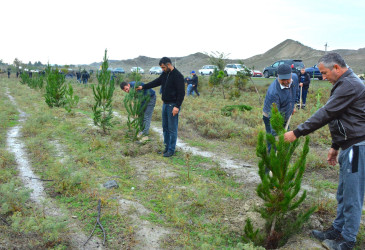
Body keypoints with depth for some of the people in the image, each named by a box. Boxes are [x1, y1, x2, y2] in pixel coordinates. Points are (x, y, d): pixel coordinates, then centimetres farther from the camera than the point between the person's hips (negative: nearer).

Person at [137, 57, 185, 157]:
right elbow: (156, 82, 22)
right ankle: (167, 147, 24)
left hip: (173, 105, -8)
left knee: (172, 129, -2)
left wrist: (177, 106, -23)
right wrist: (143, 87, 19)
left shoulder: (177, 76, -15)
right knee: (165, 127, 13)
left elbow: (181, 93, -18)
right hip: (165, 104, 8)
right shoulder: (164, 74, 10)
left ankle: (171, 150, 7)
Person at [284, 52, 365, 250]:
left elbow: (326, 114, -21)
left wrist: (297, 132, -15)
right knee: (343, 194, 18)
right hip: (349, 146, 11)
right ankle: (337, 230, 31)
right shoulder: (345, 84, 17)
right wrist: (335, 146, 24)